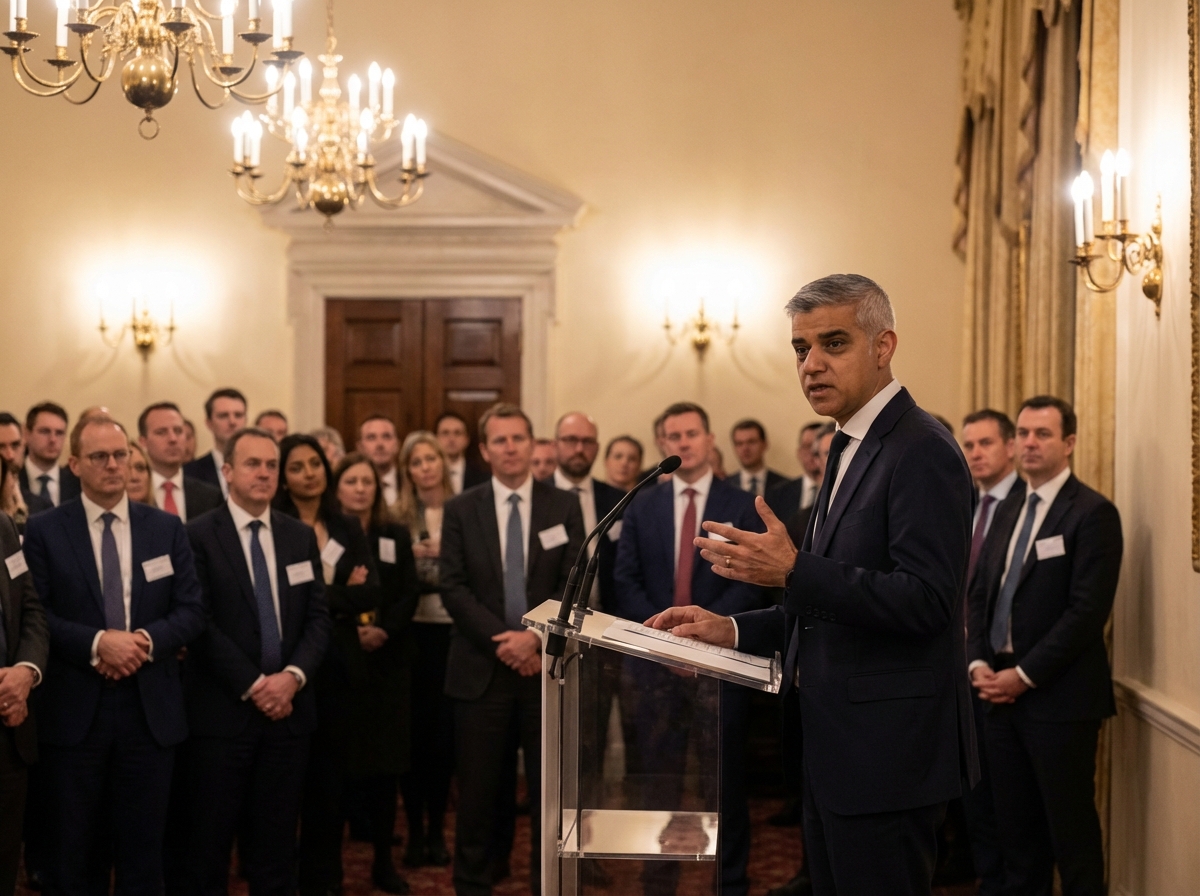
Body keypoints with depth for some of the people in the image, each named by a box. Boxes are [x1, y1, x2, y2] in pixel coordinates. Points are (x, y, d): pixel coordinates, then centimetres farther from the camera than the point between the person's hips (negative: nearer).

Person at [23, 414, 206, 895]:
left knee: (144, 847, 9)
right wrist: (97, 643, -20)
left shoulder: (167, 529, 7)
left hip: (151, 709, 2)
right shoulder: (44, 530, 0)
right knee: (73, 848, 8)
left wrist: (146, 639, -15)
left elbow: (191, 610, 3)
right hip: (74, 710, -2)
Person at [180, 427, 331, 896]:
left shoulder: (301, 537, 11)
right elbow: (201, 623, -10)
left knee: (276, 841, 9)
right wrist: (253, 685, -13)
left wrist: (293, 676, -10)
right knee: (210, 840, 3)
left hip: (288, 707, 4)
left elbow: (318, 617, 7)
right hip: (223, 710, -4)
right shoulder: (198, 536, -4)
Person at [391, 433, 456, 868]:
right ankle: (415, 829, 12)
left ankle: (437, 828, 16)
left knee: (445, 730, 3)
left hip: (452, 630, 0)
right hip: (412, 632, 0)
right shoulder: (398, 516, 3)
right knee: (413, 730, 2)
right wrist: (410, 556, -14)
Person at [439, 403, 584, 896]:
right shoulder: (461, 510, 5)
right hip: (481, 669, 0)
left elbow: (573, 584, -2)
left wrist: (536, 636, -16)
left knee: (550, 790, 5)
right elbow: (453, 587, -2)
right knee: (477, 792, 4)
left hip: (546, 666, 0)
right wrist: (500, 640, -13)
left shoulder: (564, 507, 5)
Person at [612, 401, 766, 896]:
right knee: (658, 773, 6)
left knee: (725, 775, 4)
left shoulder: (742, 506, 2)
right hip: (657, 659, 2)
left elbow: (750, 583, -5)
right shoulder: (642, 506, 9)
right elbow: (625, 581, 5)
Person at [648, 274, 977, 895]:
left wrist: (793, 570, -27)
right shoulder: (850, 448, 16)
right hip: (833, 749, 10)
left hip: (886, 750, -10)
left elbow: (925, 602, -24)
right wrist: (734, 630, 9)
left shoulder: (922, 451, -15)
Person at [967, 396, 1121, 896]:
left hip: (1059, 697, -7)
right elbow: (980, 592, 16)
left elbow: (1088, 610, -17)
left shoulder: (1093, 513, -9)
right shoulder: (1008, 509, 14)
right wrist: (978, 662, 0)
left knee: (1070, 828, 1)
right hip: (1002, 689, 7)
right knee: (1014, 824, 12)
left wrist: (1025, 675, -16)